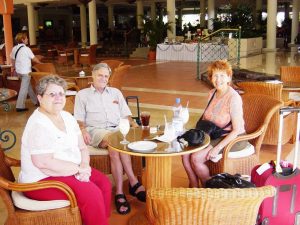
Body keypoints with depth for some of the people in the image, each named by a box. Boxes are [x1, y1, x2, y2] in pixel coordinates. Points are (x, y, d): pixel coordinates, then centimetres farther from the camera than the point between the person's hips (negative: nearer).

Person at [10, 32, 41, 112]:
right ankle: (20, 106, -1)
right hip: (25, 71, -8)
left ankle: (35, 101, 31)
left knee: (28, 86, 19)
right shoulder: (26, 49, -14)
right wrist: (40, 63, 9)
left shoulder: (14, 48, 5)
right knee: (24, 88, -2)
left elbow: (12, 60, 11)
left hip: (18, 71, 8)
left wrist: (15, 68, 24)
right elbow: (34, 59, -7)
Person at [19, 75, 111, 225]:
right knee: (91, 193, -22)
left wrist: (84, 166, -13)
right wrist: (79, 169, -19)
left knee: (104, 183, -3)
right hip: (41, 180, -9)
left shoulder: (67, 117, 6)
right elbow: (44, 163, -28)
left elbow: (82, 147, 8)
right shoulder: (38, 125, -20)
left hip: (69, 172, 9)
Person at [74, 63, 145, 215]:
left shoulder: (116, 92, 23)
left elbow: (125, 114, 18)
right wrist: (83, 130, -14)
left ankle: (120, 192, -34)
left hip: (117, 129, 2)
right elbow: (79, 118, 8)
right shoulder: (82, 94, 15)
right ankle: (133, 183, -31)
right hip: (96, 130, -2)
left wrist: (133, 124, -2)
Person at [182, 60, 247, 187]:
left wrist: (217, 148, -24)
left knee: (196, 158, -22)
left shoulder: (233, 98, -18)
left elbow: (236, 130, -19)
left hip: (232, 139, -7)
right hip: (214, 136, 7)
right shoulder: (212, 93, 5)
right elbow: (204, 119, 15)